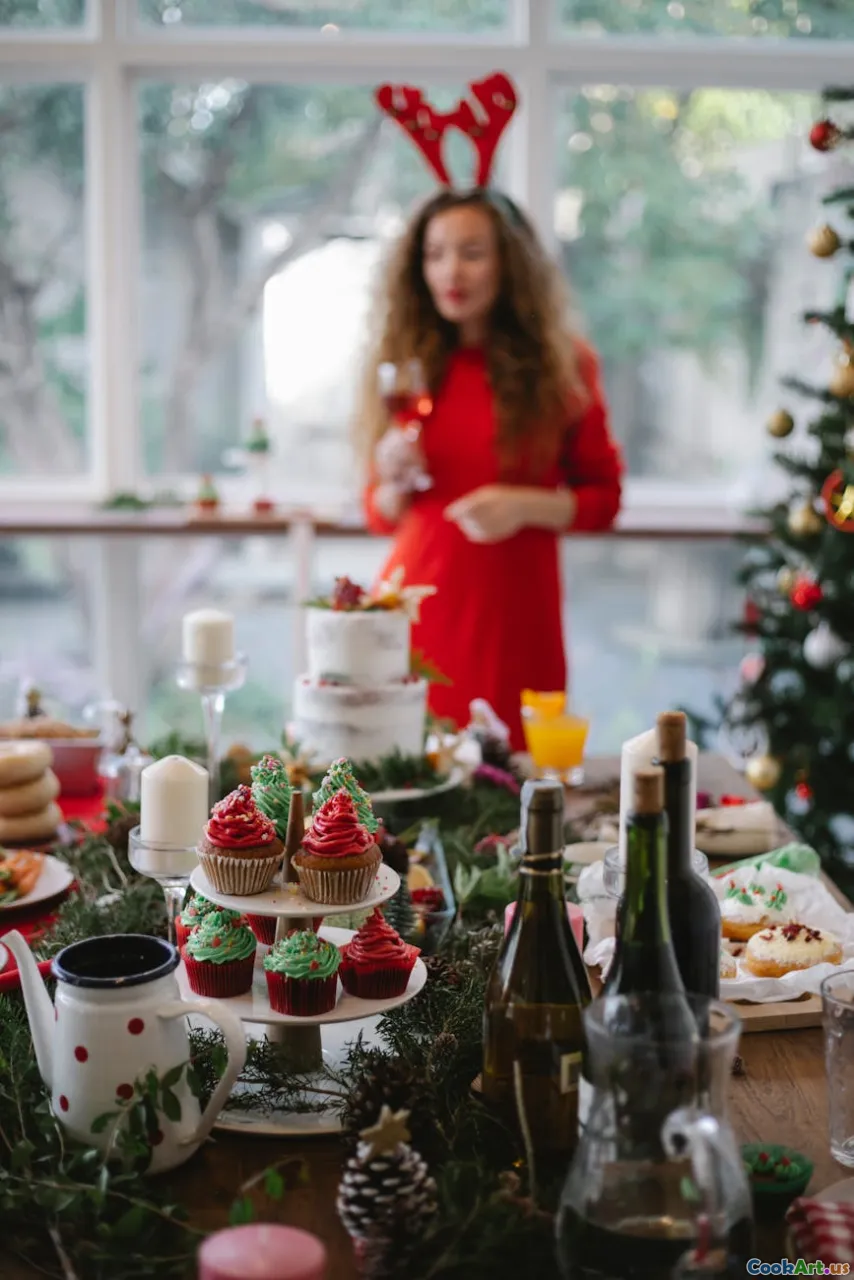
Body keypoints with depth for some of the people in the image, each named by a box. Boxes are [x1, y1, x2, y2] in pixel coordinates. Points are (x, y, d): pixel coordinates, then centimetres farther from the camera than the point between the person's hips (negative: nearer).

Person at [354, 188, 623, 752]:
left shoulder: (562, 365, 3)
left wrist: (526, 505, -12)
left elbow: (603, 499, 5)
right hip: (416, 611, 2)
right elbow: (381, 516, 14)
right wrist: (396, 482, -7)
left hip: (513, 616, -1)